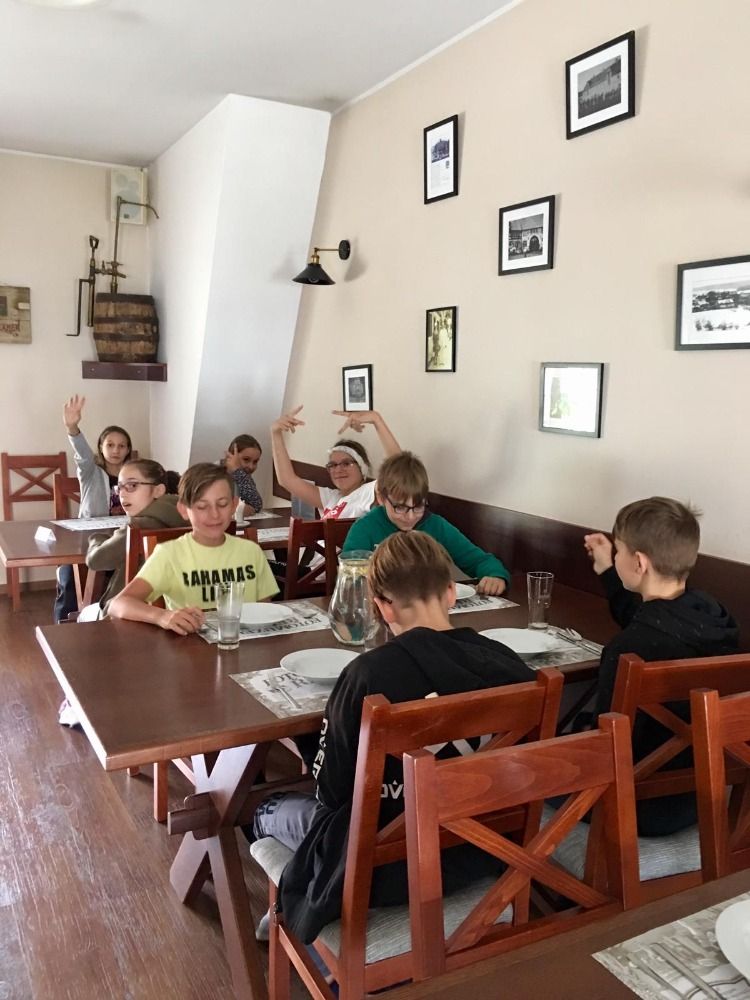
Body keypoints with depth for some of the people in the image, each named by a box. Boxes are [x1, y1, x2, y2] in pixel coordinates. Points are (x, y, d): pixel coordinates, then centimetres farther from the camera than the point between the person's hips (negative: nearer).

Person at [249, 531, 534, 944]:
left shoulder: (369, 674, -26)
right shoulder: (508, 664, -13)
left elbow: (331, 790, -13)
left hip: (386, 869, -4)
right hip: (477, 853, 5)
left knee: (278, 807, 25)